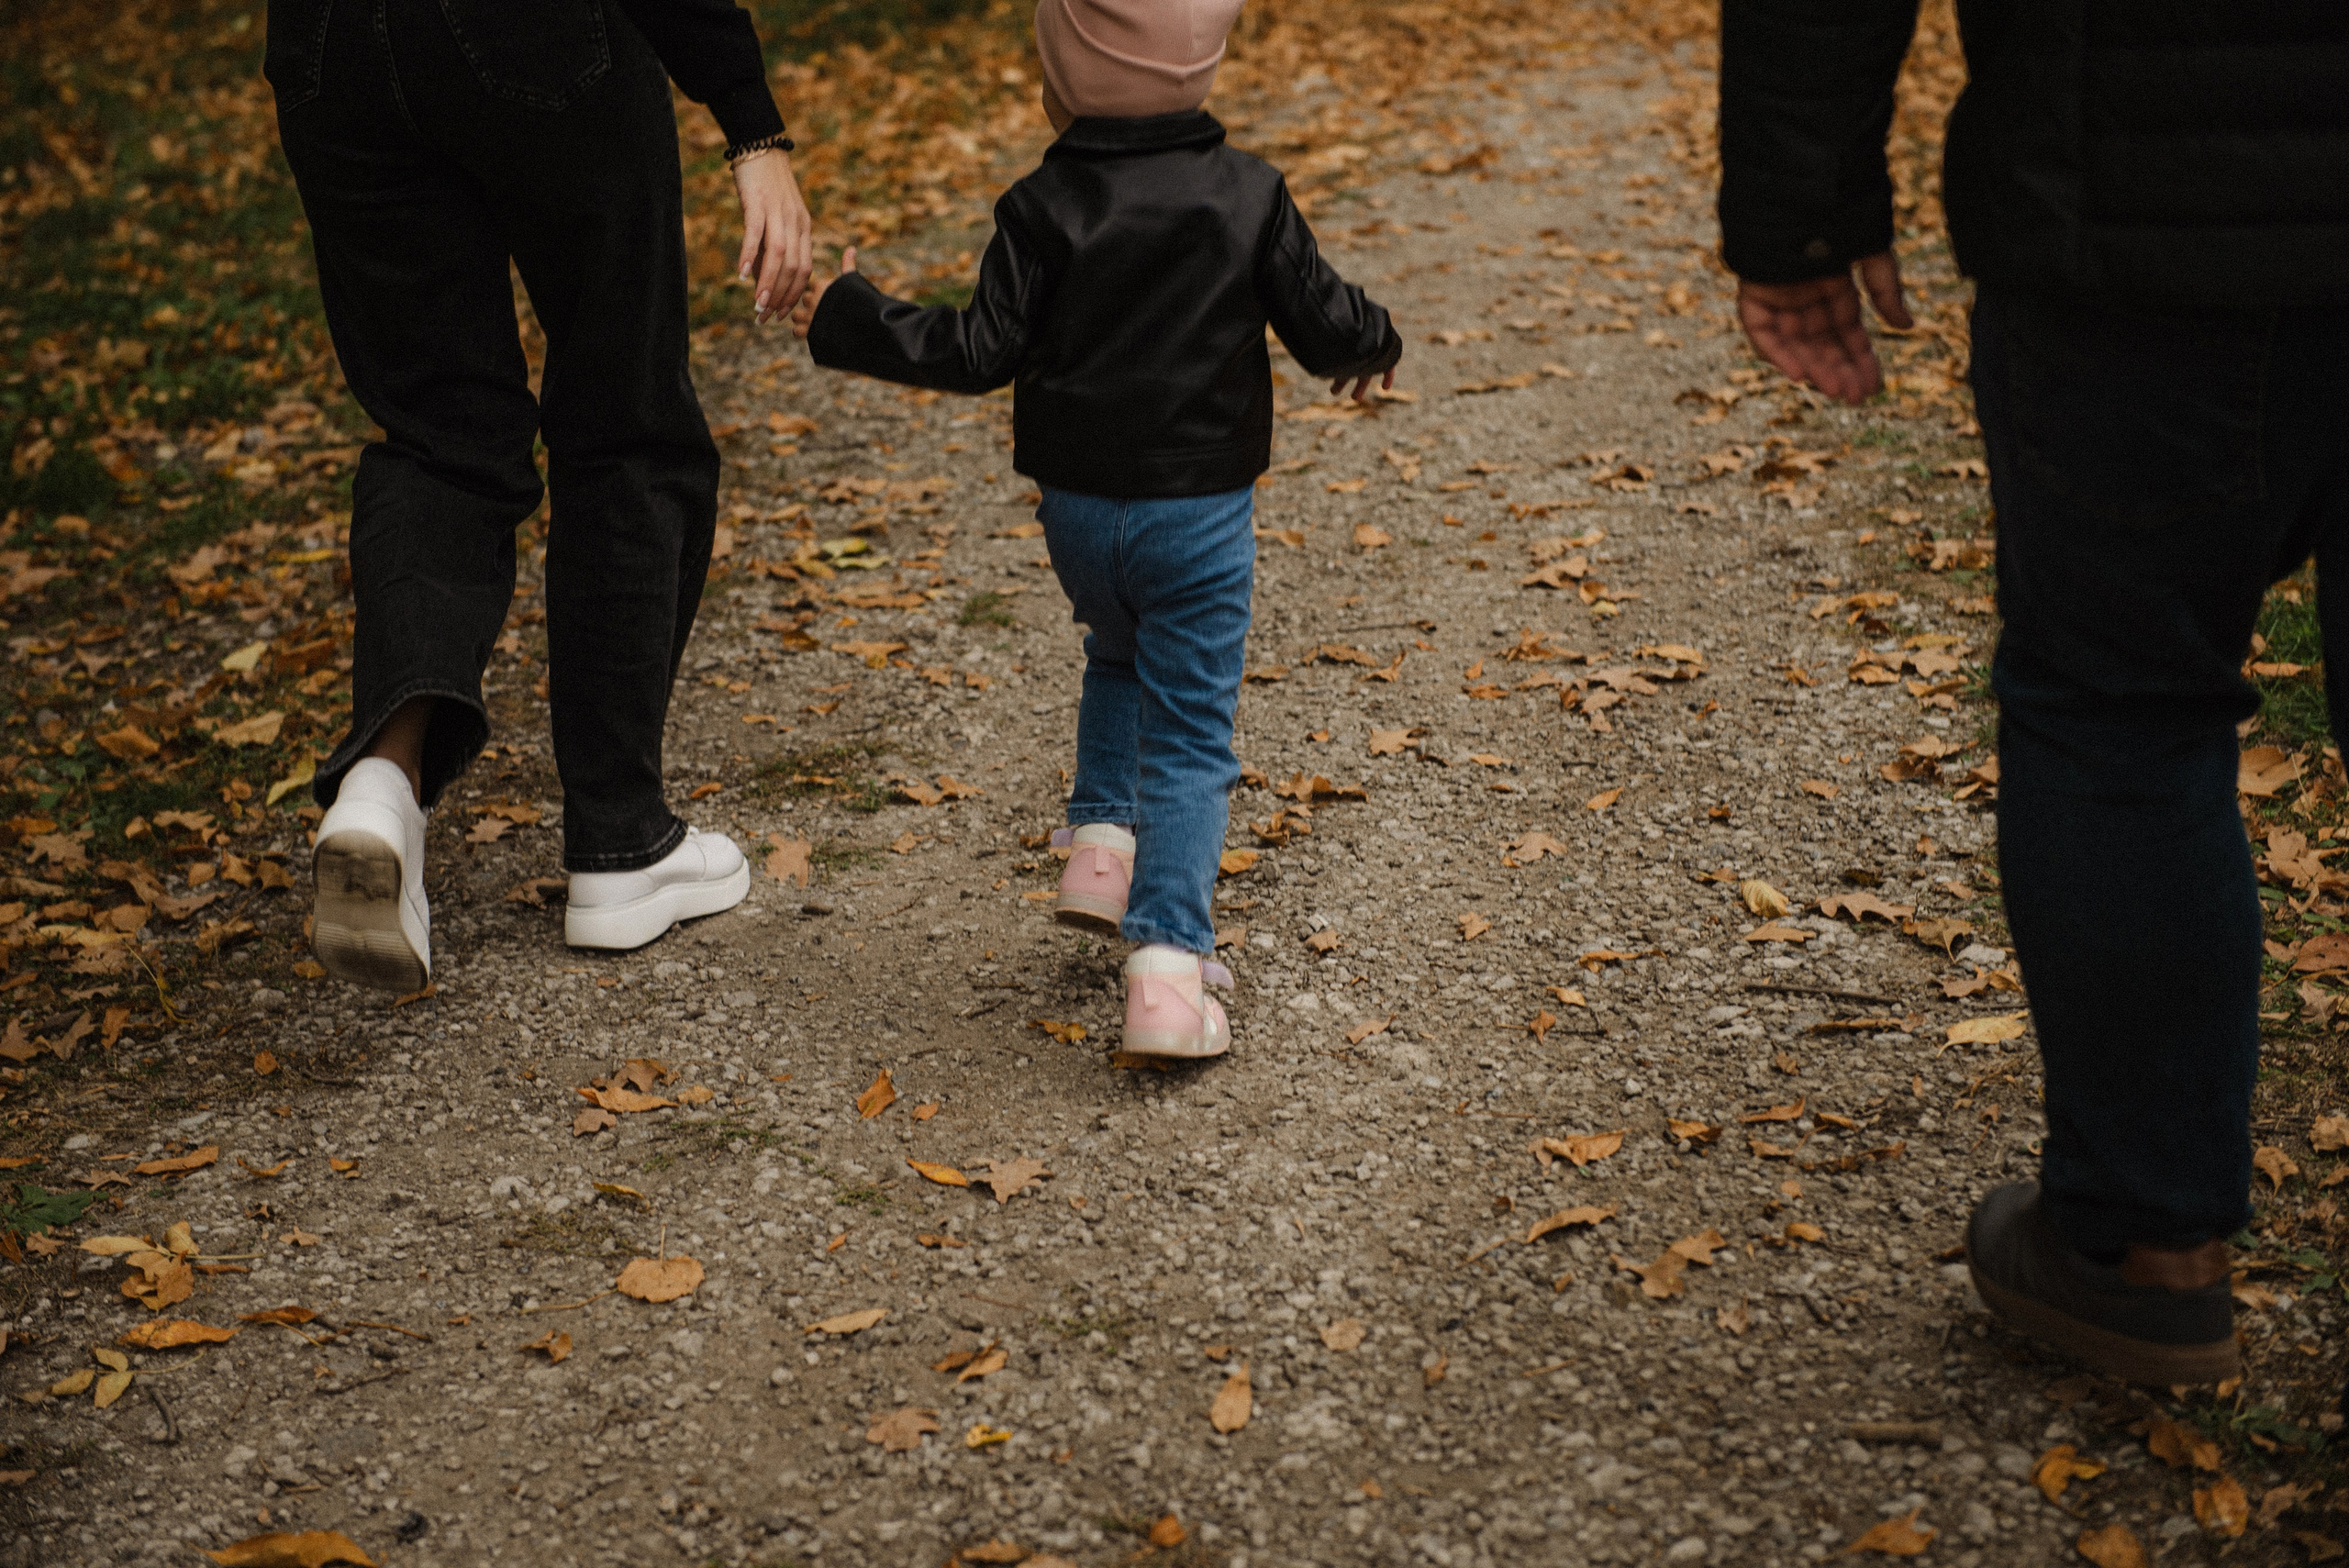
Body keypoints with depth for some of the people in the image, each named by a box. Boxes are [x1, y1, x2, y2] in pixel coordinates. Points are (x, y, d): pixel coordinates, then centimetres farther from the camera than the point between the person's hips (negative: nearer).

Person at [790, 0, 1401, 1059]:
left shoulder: (1043, 208, -8)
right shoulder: (1249, 196, -4)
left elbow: (981, 351, -8)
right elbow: (1323, 325, 1)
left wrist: (852, 324, 4)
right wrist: (1372, 345, 24)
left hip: (1077, 506, 1)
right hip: (1201, 507, -1)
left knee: (1120, 660, 31)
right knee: (1190, 731, 2)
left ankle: (1100, 835, 20)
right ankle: (1166, 967, -7)